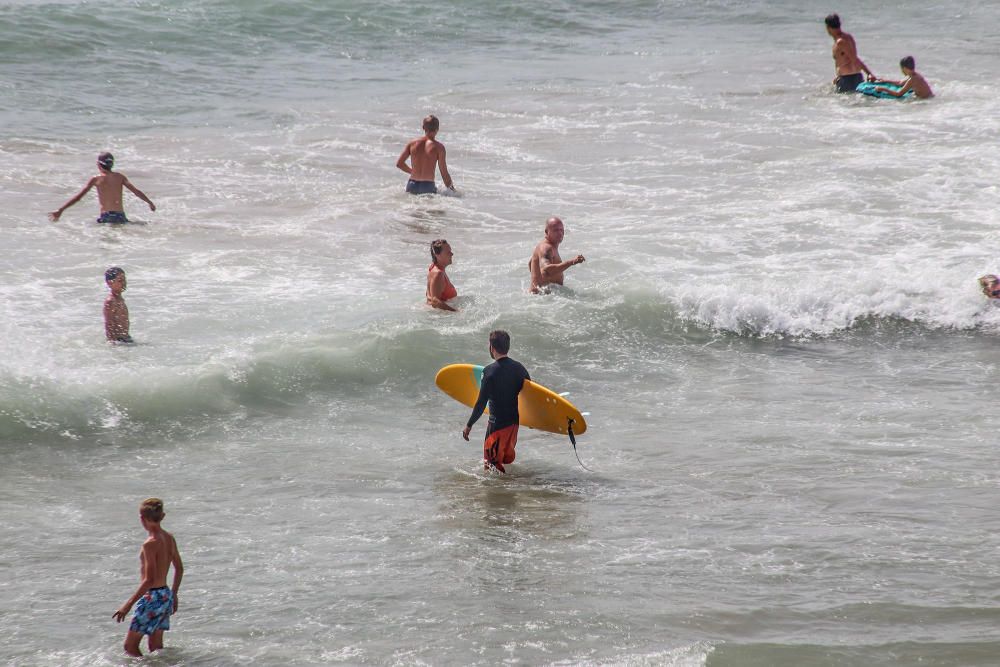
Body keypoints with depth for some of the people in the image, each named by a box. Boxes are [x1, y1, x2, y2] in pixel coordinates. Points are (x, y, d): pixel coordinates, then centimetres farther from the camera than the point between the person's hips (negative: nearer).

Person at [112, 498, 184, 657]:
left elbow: (149, 580, -24)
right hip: (166, 596, 8)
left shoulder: (150, 544, -21)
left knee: (130, 646, 1)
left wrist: (128, 604, -21)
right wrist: (173, 595, 28)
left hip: (152, 598, -8)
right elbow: (179, 569, 15)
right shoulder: (169, 538, 4)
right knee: (156, 647, 17)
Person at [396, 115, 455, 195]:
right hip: (428, 187, -4)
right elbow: (444, 173, -3)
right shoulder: (438, 146, -3)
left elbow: (399, 163, 13)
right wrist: (450, 187, 10)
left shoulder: (412, 143, 7)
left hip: (411, 186, 4)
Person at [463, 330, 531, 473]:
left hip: (497, 424, -7)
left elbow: (481, 403, -16)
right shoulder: (519, 368, 1)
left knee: (491, 464, -1)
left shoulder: (490, 371, -17)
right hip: (514, 421, 7)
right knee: (507, 458, 24)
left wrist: (469, 425, -6)